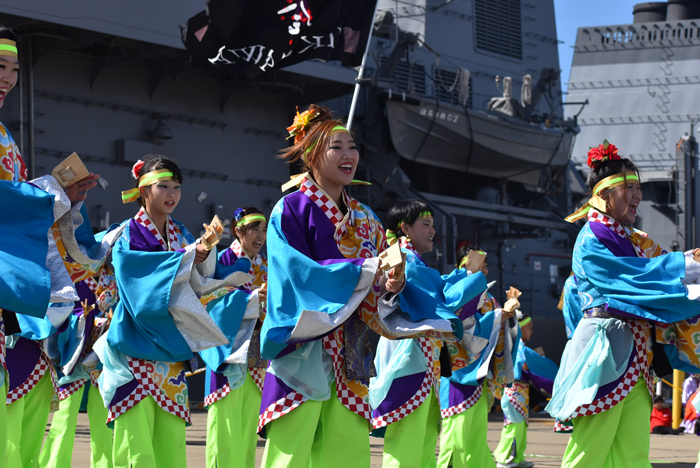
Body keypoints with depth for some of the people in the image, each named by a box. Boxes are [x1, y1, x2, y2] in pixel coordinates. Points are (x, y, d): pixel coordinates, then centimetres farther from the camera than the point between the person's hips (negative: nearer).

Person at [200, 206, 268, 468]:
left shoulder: (265, 266, 15)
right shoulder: (224, 260, -3)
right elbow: (216, 304, -14)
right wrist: (252, 299, -25)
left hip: (257, 356, 6)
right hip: (229, 352, -6)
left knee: (249, 430, 6)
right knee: (226, 429, -10)